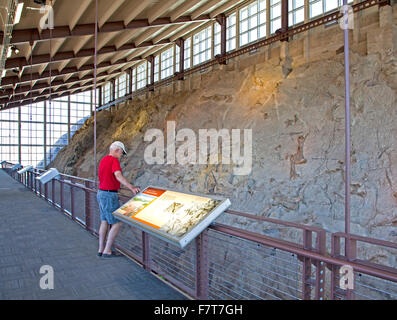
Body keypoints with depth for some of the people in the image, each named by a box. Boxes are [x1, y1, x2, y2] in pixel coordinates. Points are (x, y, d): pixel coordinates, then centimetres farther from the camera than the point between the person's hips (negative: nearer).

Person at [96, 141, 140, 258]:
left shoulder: (103, 160, 13)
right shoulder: (114, 160, -16)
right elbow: (118, 176, -33)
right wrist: (131, 187, -45)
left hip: (101, 193, 10)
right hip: (109, 196, -10)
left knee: (105, 222, 16)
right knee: (117, 223, -2)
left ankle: (101, 249, 22)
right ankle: (107, 251, 2)